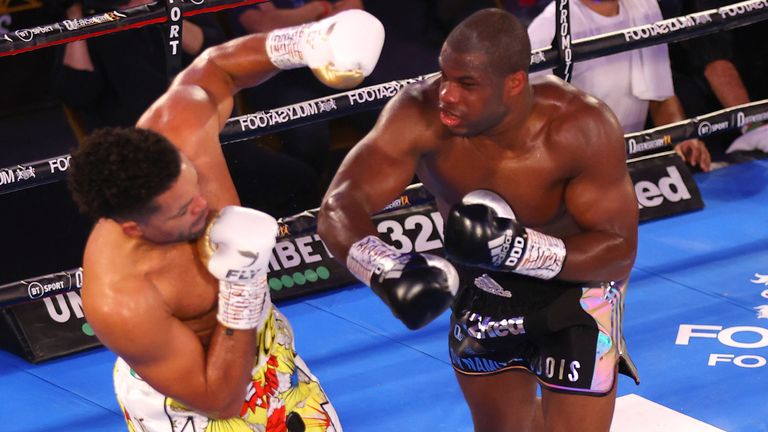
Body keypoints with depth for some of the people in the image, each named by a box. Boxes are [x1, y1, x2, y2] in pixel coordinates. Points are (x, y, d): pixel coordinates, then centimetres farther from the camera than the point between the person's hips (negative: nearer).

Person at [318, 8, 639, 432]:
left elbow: (620, 250, -29)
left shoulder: (581, 128, -33)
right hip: (481, 287, 3)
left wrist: (517, 247, -43)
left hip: (576, 288, -3)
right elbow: (338, 208, -32)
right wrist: (388, 272, -52)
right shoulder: (420, 116, -28)